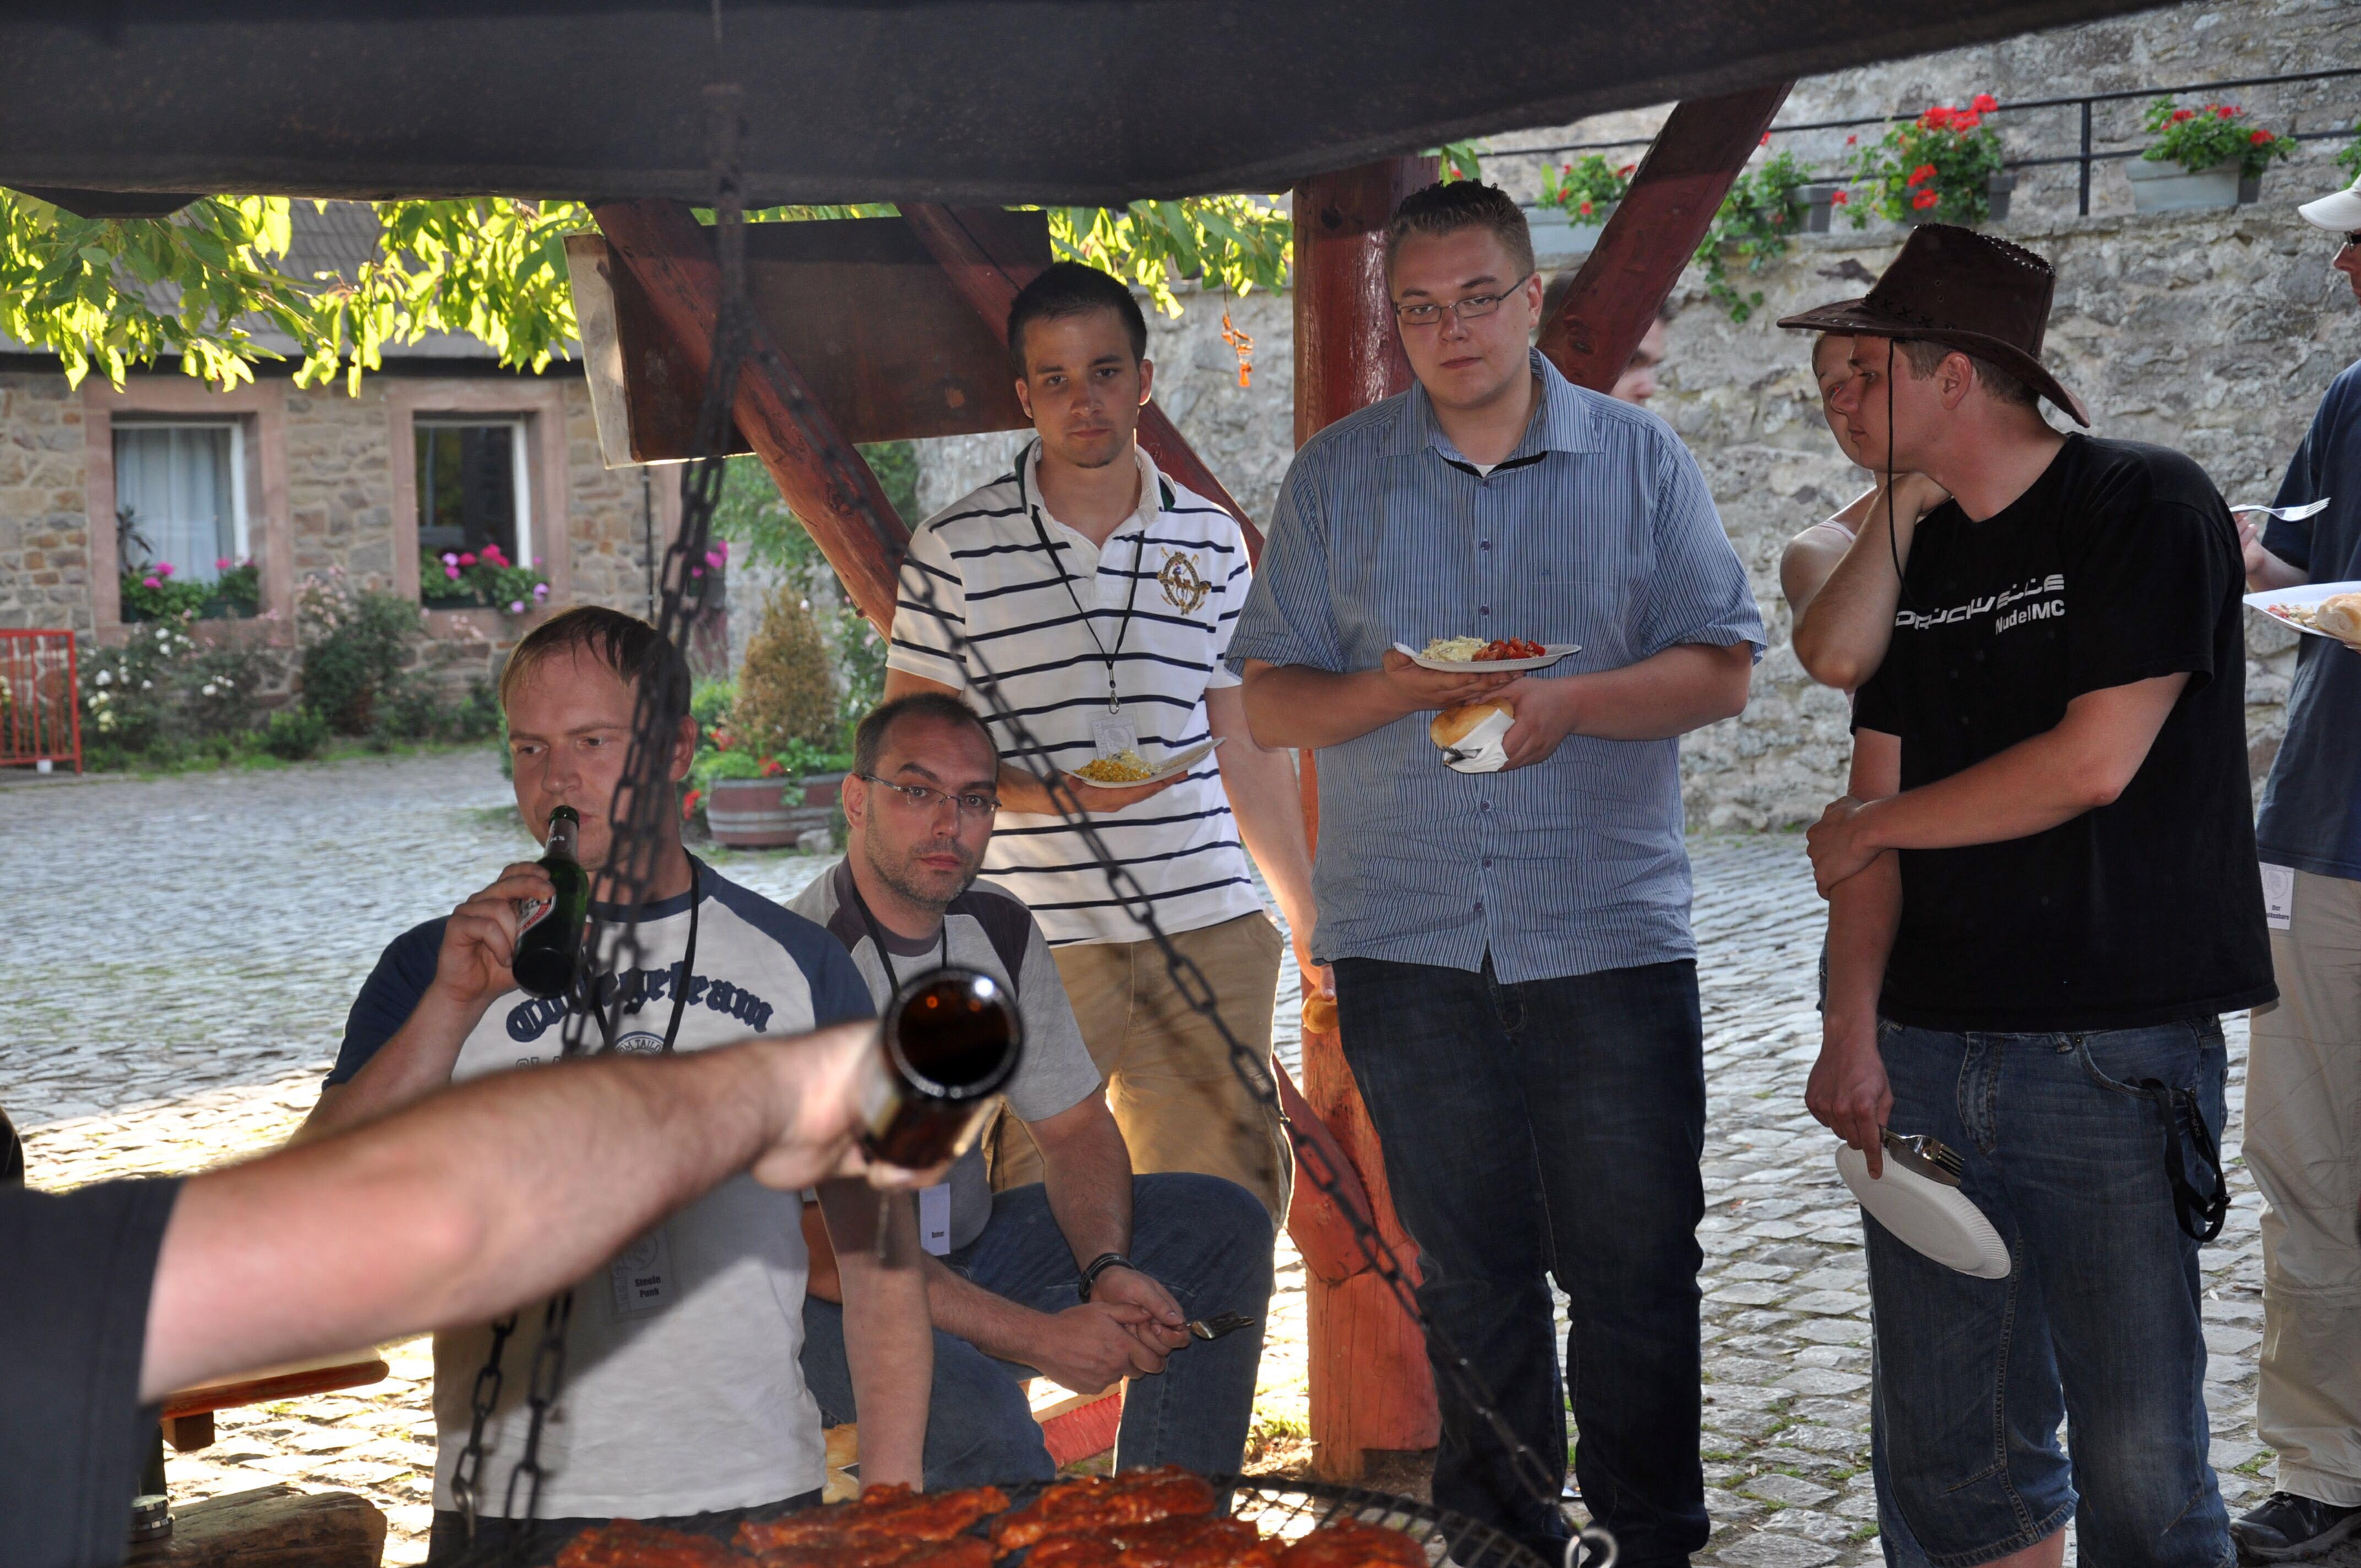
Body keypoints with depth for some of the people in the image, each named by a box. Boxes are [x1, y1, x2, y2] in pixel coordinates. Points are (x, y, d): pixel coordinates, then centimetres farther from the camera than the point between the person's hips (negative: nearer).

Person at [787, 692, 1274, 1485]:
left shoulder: (999, 930, 1)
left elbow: (1077, 1128, 8)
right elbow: (823, 1248, -27)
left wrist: (1106, 1271, -14)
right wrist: (1041, 1337, -29)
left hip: (967, 1250, 8)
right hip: (829, 1297, -8)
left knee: (1222, 1225, -2)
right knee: (970, 1407, -39)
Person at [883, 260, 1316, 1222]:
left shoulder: (1213, 541, 11)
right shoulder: (957, 549, 1)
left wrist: (1309, 919, 16)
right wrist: (1046, 793, -15)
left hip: (1208, 929, 3)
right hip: (1032, 937, -3)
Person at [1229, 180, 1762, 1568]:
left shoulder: (1641, 459, 4)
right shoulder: (1335, 476, 7)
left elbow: (1722, 669, 1)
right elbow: (1272, 700, 5)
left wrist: (1574, 701, -16)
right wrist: (1391, 690, -15)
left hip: (1610, 934, -1)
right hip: (1407, 942, 2)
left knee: (1635, 1268, 3)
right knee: (1467, 1274, 12)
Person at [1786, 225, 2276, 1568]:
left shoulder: (2149, 510, -7)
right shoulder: (1916, 557, 13)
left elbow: (2093, 763, -16)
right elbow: (1878, 815, 8)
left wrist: (1868, 828, -3)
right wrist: (1852, 1031, -4)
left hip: (2115, 1052, -6)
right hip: (1929, 1051, 6)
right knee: (1943, 1456, 10)